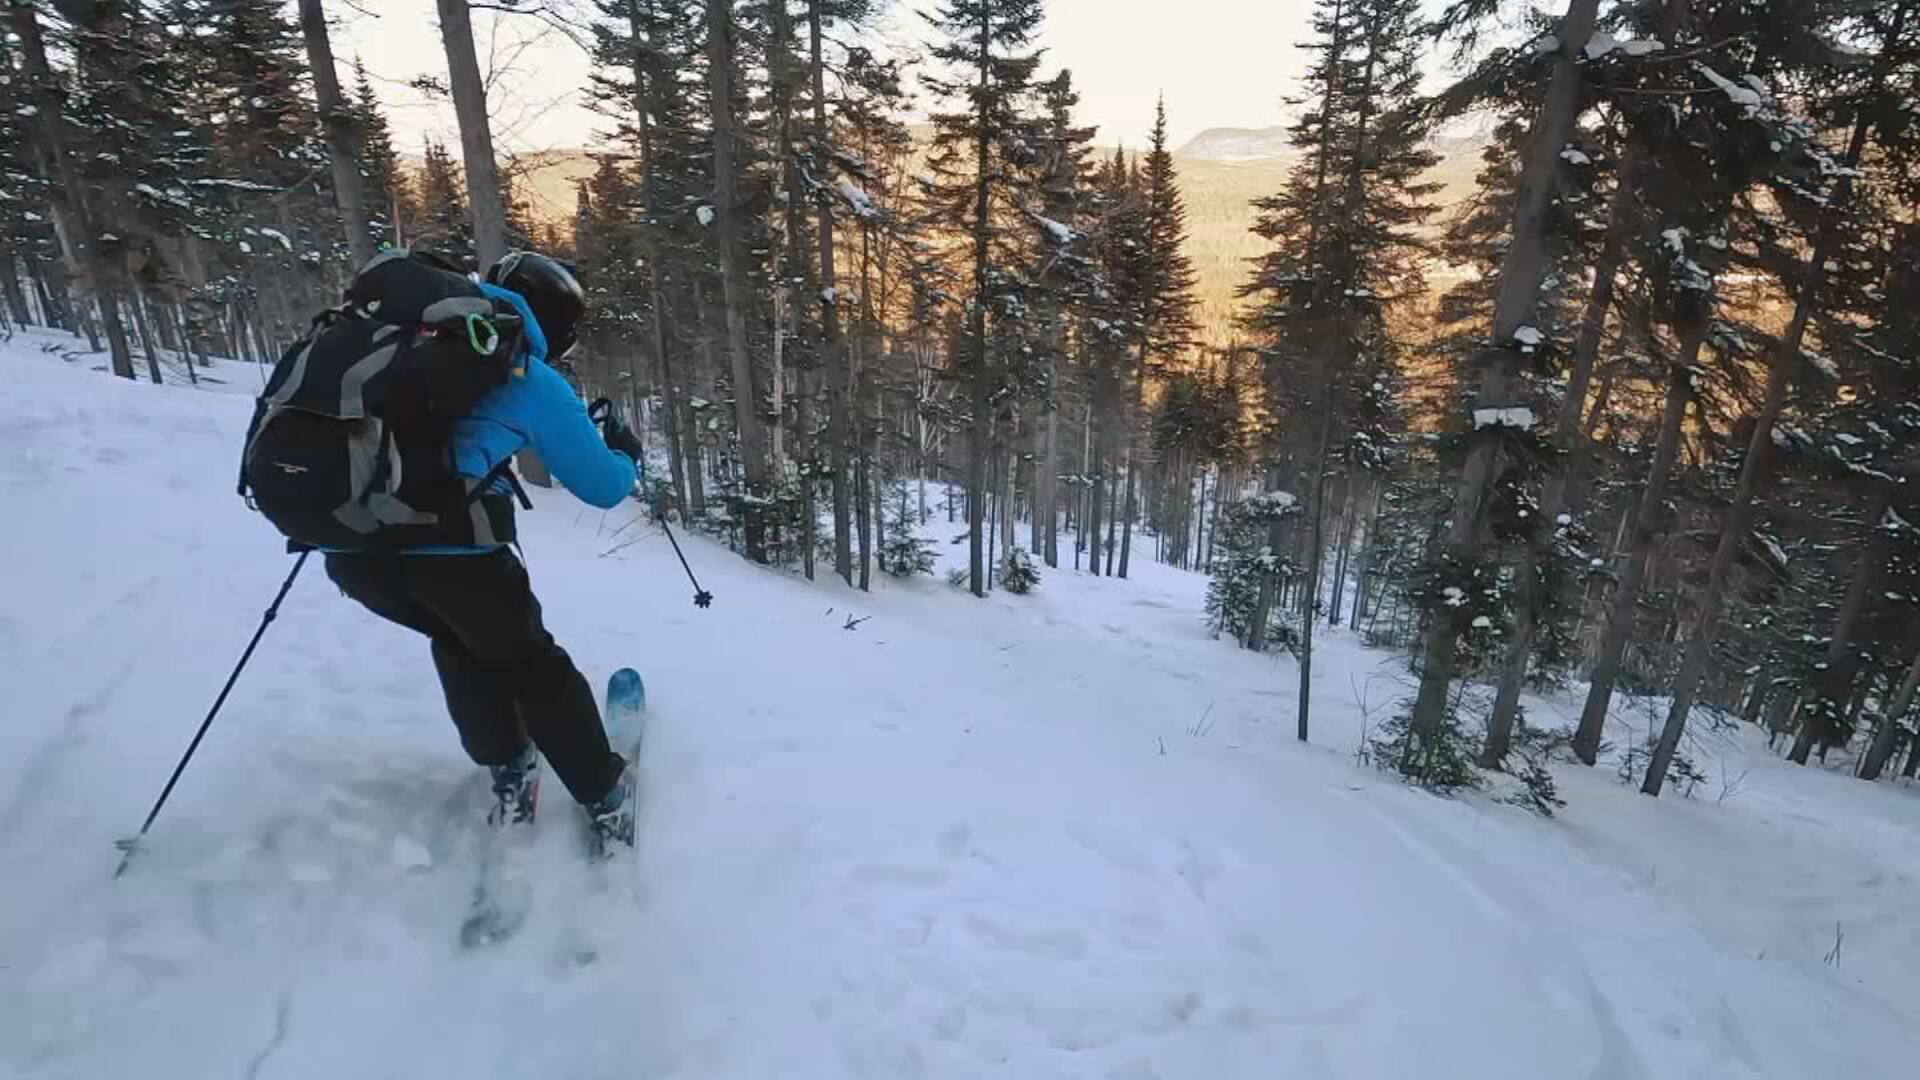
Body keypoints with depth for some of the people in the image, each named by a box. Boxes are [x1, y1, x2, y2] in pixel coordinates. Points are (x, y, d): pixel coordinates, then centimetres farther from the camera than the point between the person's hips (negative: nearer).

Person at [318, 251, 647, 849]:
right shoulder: (534, 382, 7)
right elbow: (603, 487, 13)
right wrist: (626, 455, 34)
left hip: (345, 544, 5)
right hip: (444, 546, -5)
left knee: (461, 641, 31)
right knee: (530, 665, 17)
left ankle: (509, 778, 35)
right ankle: (605, 799, 26)